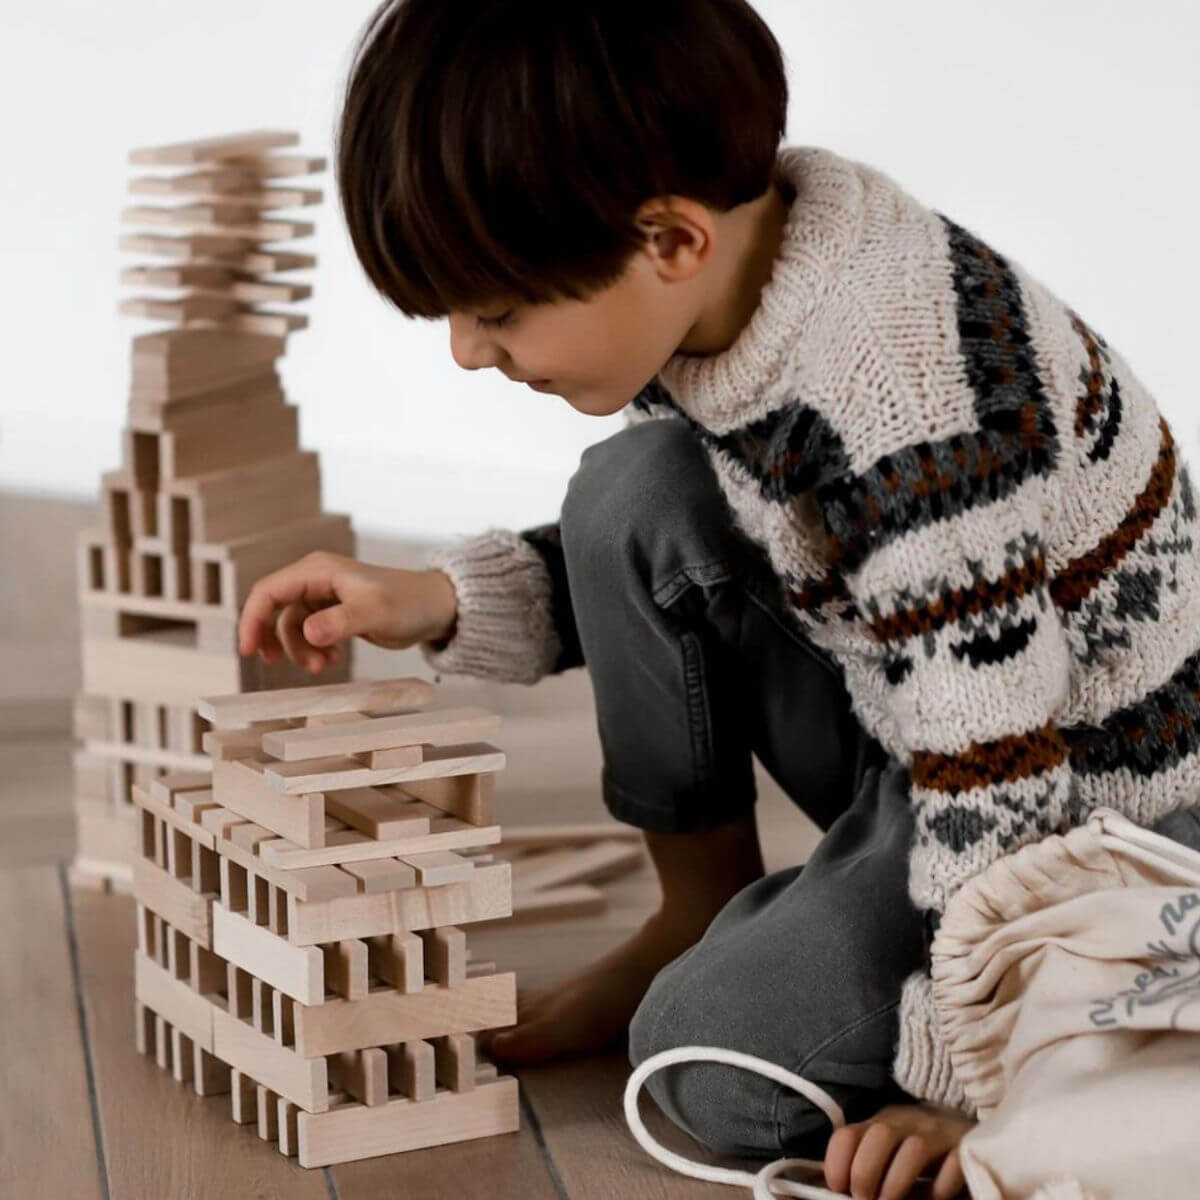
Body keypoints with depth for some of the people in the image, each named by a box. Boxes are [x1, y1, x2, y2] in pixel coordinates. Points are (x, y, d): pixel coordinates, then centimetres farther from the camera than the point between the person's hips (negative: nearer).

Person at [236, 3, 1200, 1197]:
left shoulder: (912, 423, -35)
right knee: (634, 499, -8)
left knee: (731, 1068, -20)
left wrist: (961, 1084, -20)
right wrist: (436, 601, -3)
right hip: (907, 729, 8)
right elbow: (657, 572, 9)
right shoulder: (723, 267, -8)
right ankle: (701, 920, 8)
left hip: (1082, 801, -8)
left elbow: (999, 786, -30)